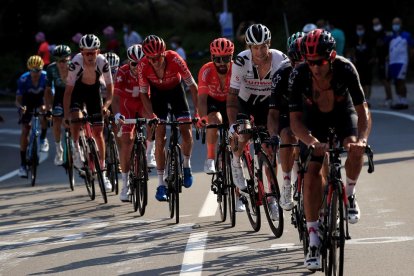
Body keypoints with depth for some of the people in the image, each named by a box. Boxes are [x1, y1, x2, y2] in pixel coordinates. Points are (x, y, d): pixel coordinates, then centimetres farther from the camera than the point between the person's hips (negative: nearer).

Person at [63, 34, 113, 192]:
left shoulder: (102, 63, -27)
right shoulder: (76, 63, -32)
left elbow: (110, 88, -17)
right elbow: (68, 91, -27)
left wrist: (106, 105, -35)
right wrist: (66, 116, -32)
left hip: (94, 91, 1)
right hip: (78, 90, -1)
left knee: (98, 132, -1)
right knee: (76, 118, -31)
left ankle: (103, 172, 6)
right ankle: (76, 149, -5)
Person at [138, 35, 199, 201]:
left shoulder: (174, 59, -33)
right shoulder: (143, 66, -29)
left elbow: (192, 85, -23)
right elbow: (143, 93, -16)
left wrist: (197, 111, -25)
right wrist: (152, 115, -27)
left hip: (175, 90, 0)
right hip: (158, 93, 0)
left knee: (186, 131, -13)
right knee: (160, 138, -9)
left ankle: (186, 165, 16)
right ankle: (161, 184, -5)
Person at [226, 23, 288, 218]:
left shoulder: (280, 60, -25)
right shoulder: (241, 61, -28)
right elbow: (232, 94, -27)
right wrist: (232, 124, -36)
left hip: (266, 103, 1)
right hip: (244, 102, -1)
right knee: (242, 135, -28)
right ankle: (236, 162, 6)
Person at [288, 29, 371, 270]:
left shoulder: (345, 69, -31)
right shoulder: (299, 76, -30)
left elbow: (362, 110, -31)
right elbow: (295, 120, -29)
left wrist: (362, 139, -49)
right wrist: (314, 143, -47)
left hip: (343, 114, 0)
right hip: (313, 119, 0)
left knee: (355, 149, -31)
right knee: (312, 174, -13)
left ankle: (350, 195, -1)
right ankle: (314, 242, -10)